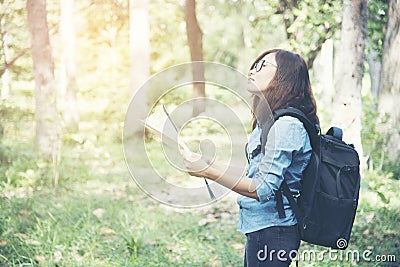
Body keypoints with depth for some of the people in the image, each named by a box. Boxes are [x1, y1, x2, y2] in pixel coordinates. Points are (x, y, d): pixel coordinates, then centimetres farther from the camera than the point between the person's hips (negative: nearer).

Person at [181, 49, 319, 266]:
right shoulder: (269, 120, 12)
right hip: (260, 228, 9)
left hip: (272, 232, -9)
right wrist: (212, 164, 11)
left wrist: (208, 171, -25)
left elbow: (264, 189, -24)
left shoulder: (287, 125, -19)